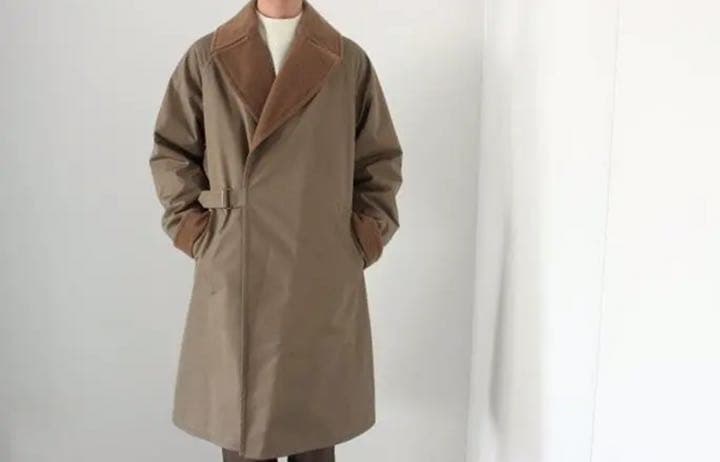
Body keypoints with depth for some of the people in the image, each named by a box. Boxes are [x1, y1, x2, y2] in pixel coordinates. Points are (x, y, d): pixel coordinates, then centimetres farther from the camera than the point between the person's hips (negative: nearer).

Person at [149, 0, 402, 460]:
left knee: (316, 425, 10)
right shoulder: (206, 58, 4)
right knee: (240, 424, 9)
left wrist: (364, 239, 1)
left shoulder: (350, 61, 4)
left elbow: (382, 161, 9)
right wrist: (196, 233, 1)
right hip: (235, 276, 0)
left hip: (322, 277, 0)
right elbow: (170, 152, 9)